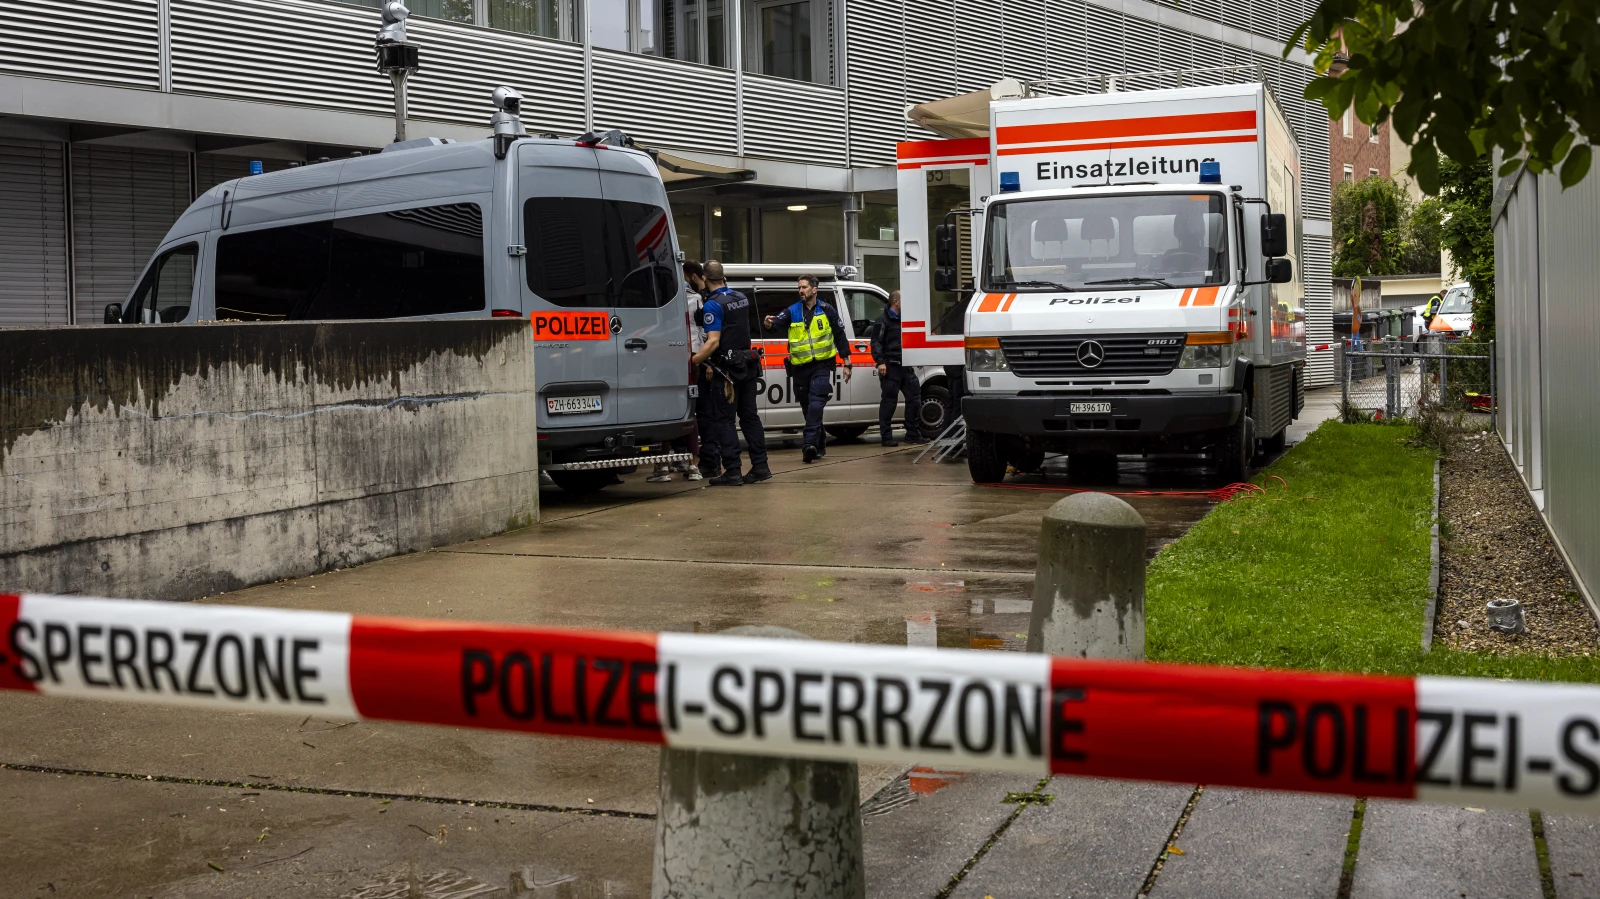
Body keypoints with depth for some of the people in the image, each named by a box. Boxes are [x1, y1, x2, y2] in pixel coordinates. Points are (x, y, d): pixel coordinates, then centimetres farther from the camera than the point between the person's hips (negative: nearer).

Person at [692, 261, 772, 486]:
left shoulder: (713, 305, -16)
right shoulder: (741, 298, 9)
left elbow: (713, 342, -23)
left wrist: (692, 360, -25)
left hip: (727, 369, -7)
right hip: (748, 365, 7)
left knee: (723, 420, -1)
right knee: (749, 416, 13)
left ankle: (732, 471, -4)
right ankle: (760, 466, 13)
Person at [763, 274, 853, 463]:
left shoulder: (827, 311, 3)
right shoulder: (792, 312, 5)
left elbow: (840, 336, 8)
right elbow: (779, 320, -14)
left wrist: (847, 364, 7)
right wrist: (770, 323, -38)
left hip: (822, 366, -3)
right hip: (800, 367, 3)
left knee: (816, 403, -18)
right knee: (808, 407, 12)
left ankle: (810, 444, -26)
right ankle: (819, 445, 26)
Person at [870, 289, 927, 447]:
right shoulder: (883, 320, -4)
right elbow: (876, 343, -11)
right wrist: (880, 362, -21)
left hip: (906, 367, 8)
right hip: (890, 367, -8)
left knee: (914, 396, 6)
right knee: (889, 400, -6)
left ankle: (913, 434, 14)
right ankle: (887, 437, -3)